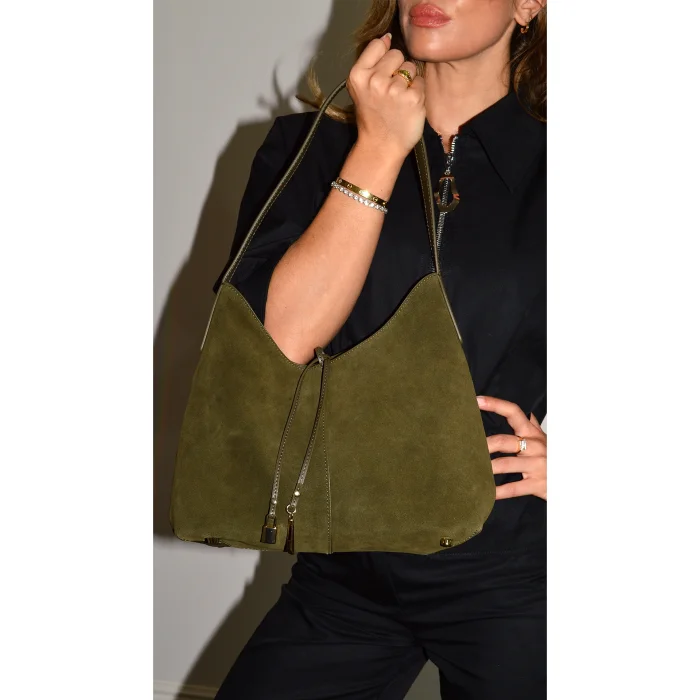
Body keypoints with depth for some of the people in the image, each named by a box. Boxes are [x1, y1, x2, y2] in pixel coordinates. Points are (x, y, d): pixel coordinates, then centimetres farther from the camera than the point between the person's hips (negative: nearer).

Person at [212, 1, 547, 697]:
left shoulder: (542, 170, -1)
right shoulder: (309, 149, 3)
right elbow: (272, 341, -13)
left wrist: (560, 461, -11)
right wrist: (379, 150, -13)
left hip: (512, 577, -1)